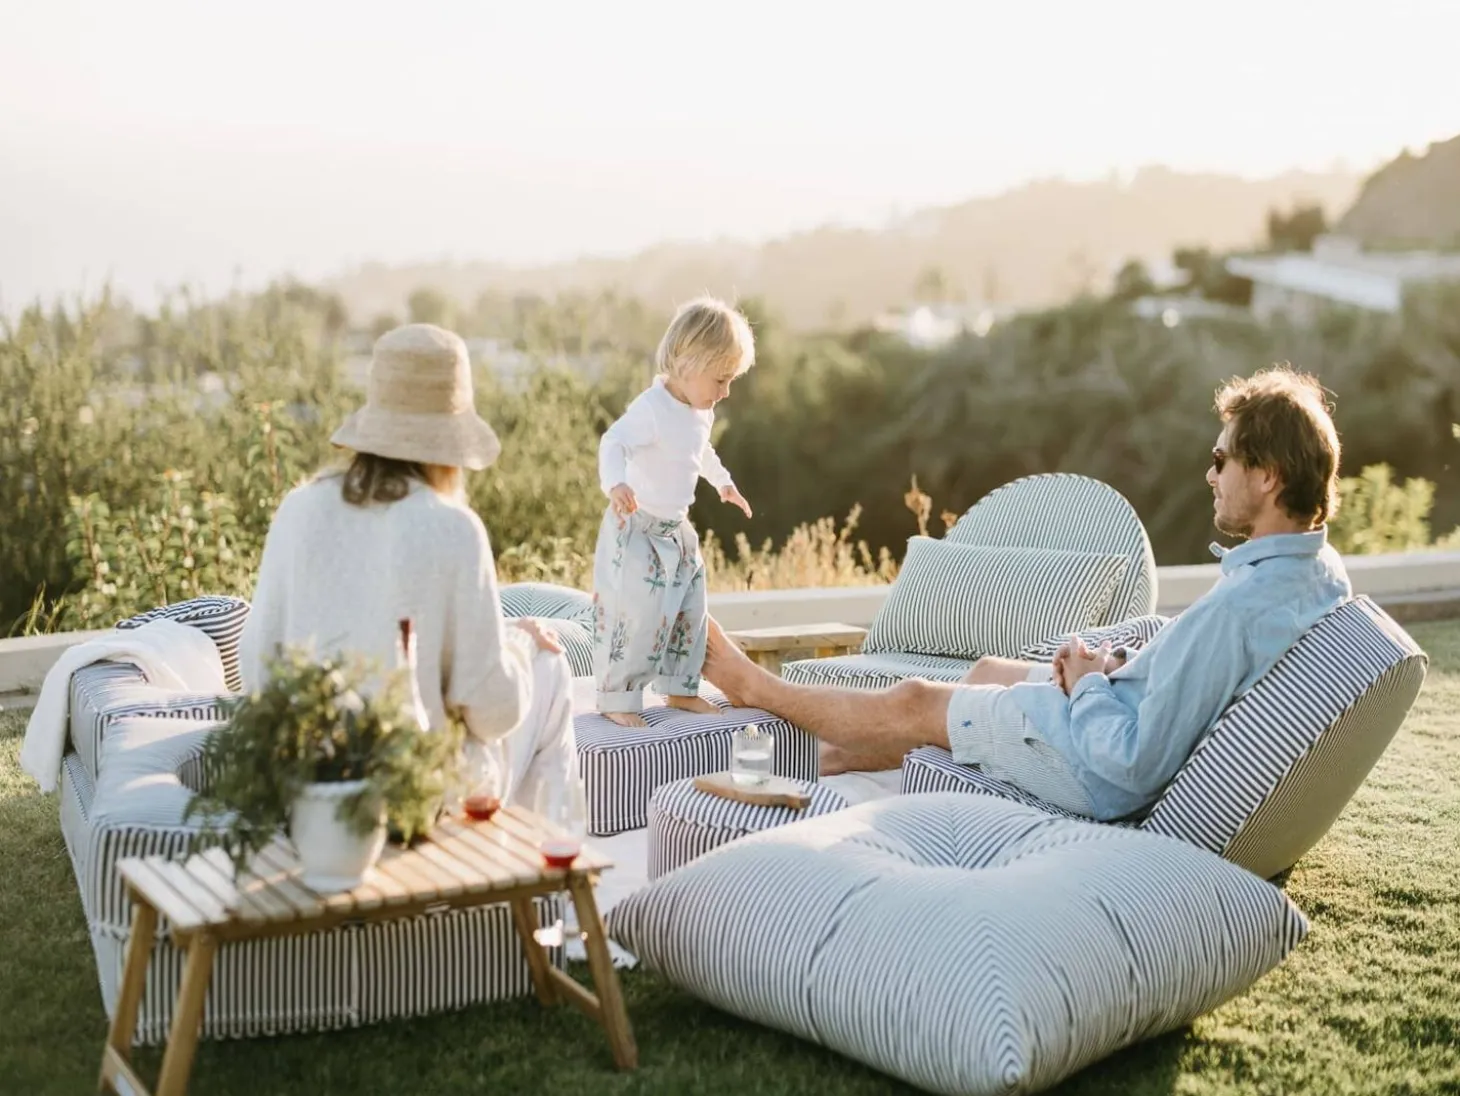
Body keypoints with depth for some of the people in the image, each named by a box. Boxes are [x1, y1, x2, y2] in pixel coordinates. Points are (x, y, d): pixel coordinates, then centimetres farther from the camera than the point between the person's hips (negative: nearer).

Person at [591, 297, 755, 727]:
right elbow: (614, 443, -38)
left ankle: (679, 688, 29)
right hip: (636, 530, -9)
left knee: (688, 611, 14)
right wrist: (615, 483, -57)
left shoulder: (701, 412, 5)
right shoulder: (651, 408, -24)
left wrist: (723, 481, 39)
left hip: (676, 531, 9)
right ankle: (617, 698, 2)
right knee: (633, 615, -11)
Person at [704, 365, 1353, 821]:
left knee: (913, 702, 9)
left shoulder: (1238, 609, -36)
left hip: (1104, 779, -9)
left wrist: (1089, 685, -15)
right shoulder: (1321, 572, -6)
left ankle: (753, 687, 33)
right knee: (990, 670, 26)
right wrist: (1119, 667, -2)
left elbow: (1136, 761, -33)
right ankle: (853, 755, 48)